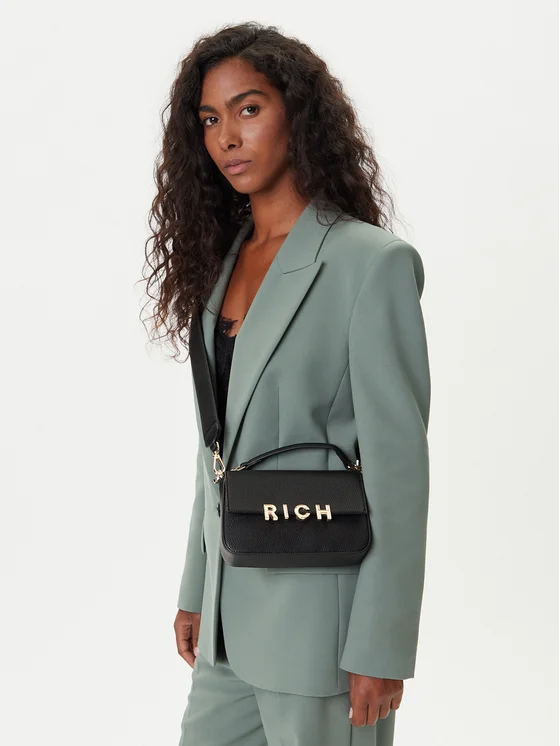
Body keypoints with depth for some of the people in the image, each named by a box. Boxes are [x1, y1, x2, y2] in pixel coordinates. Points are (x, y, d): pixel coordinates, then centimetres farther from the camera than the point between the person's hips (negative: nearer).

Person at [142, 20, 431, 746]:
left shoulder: (371, 262, -12)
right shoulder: (222, 258, 10)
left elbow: (398, 463, -14)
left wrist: (381, 648, -15)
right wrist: (196, 591, 13)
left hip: (321, 622, -6)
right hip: (233, 619, 7)